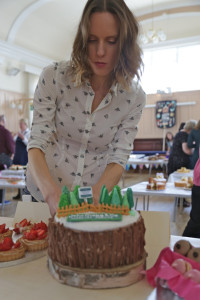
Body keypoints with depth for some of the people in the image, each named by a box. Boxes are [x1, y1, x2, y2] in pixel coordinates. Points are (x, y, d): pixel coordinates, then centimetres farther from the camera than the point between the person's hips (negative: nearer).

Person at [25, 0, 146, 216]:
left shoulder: (134, 98, -11)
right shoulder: (54, 77, -14)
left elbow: (118, 159, -13)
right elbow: (37, 143, -17)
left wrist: (96, 194, -32)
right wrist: (52, 193, -34)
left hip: (96, 199, 1)